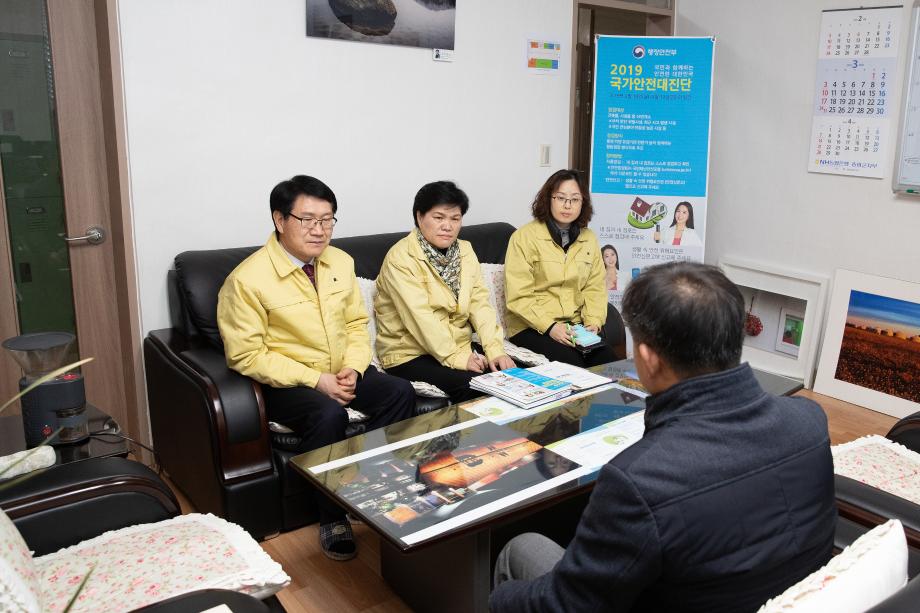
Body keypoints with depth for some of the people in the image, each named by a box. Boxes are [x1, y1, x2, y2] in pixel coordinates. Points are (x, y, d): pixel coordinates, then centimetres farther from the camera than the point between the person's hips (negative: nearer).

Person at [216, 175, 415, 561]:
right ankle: (332, 518, -12)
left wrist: (353, 368, -9)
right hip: (284, 381, -6)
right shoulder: (247, 280, -17)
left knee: (400, 393, -17)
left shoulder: (341, 262, 2)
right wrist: (315, 380, -22)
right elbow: (247, 356, -16)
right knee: (329, 414, -34)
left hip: (340, 373, 6)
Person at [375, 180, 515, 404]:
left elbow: (480, 303, 0)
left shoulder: (464, 250, 8)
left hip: (460, 347, 6)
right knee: (473, 385, -27)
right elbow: (420, 316, -21)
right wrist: (455, 357, -25)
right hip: (410, 354, -6)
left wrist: (495, 349, -12)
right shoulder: (400, 258, -13)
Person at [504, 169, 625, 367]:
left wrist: (593, 322, -7)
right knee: (572, 364, -28)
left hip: (575, 325, 5)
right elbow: (519, 296, -11)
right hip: (532, 327, -4)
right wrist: (550, 326, -20)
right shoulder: (524, 237, -5)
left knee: (609, 362, -19)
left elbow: (595, 288, 10)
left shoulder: (589, 238, 12)